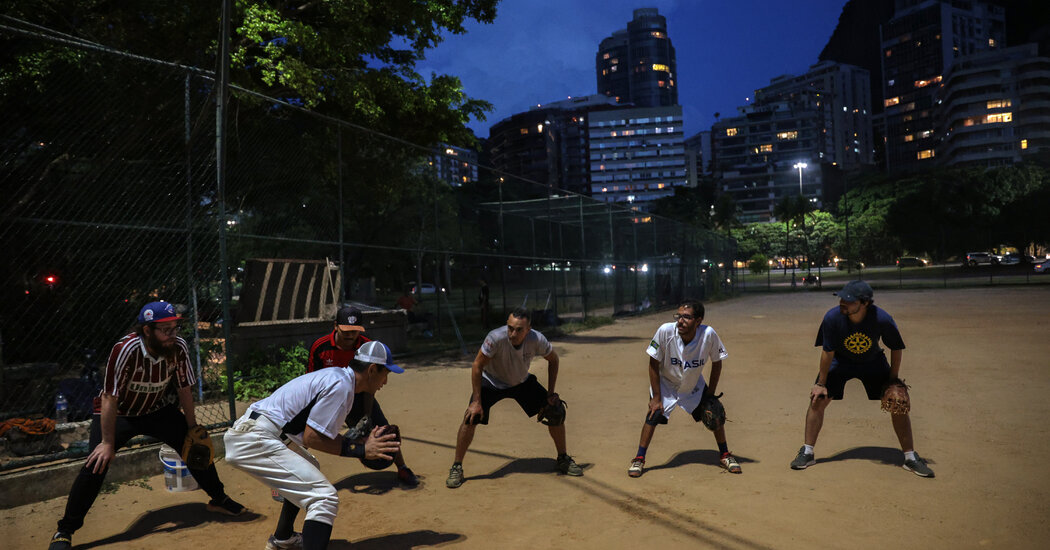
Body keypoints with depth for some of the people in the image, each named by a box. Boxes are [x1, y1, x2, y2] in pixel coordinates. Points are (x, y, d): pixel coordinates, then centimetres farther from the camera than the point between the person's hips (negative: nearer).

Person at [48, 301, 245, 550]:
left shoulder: (179, 347, -20)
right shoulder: (126, 350, -33)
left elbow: (184, 390, -7)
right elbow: (110, 398, -28)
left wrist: (193, 430, -3)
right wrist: (108, 443, -27)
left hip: (157, 411, 4)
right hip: (118, 414, -4)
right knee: (96, 464, -20)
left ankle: (219, 499, 23)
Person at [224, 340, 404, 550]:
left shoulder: (337, 375, 14)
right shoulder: (341, 385, -15)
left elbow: (322, 432, 17)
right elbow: (311, 438, -17)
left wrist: (360, 442, 9)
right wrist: (360, 451, -14)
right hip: (254, 441, -11)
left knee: (306, 471, 34)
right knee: (325, 497, -16)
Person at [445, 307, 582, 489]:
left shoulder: (537, 340, -28)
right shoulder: (496, 338, -37)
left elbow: (553, 359, -7)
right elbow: (477, 366, -26)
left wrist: (550, 393, -8)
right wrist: (476, 402, -25)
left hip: (522, 382, 3)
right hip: (491, 382, -2)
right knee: (471, 418, -20)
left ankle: (563, 459, 18)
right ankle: (456, 468, 0)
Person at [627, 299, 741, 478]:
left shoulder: (709, 334, -30)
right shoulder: (665, 331, -33)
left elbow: (716, 363, -11)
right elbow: (654, 363, -20)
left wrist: (710, 394, -10)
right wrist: (656, 397, -18)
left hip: (694, 385, 2)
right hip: (666, 384, -2)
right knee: (654, 415, -14)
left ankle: (725, 455, 25)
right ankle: (639, 459, 4)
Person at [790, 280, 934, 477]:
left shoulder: (882, 319, -31)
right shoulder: (832, 317, -31)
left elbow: (896, 348, -12)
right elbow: (828, 352, -18)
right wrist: (821, 384, -11)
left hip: (873, 361, 0)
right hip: (841, 361, 0)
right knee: (818, 398, -10)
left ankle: (910, 457, 15)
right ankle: (807, 452, 1)